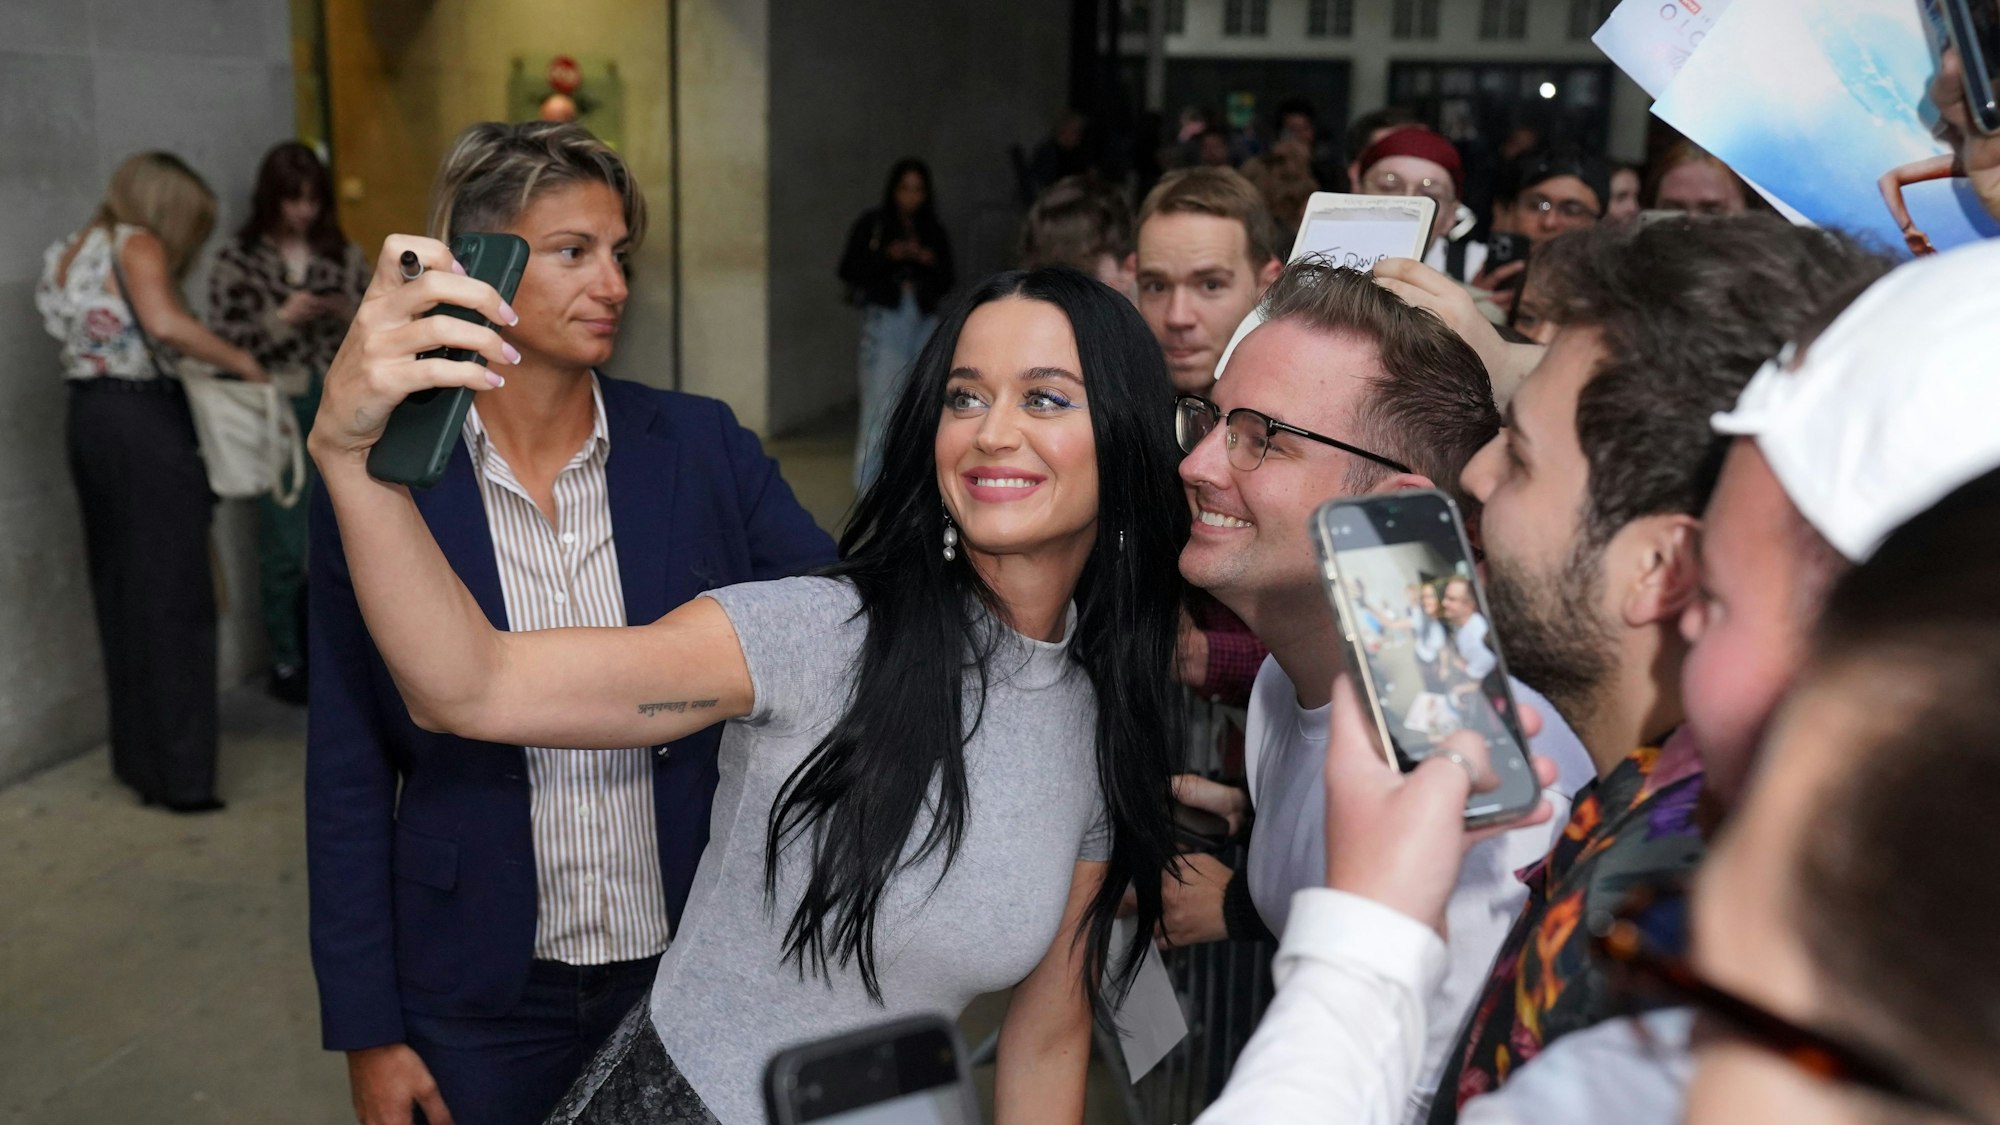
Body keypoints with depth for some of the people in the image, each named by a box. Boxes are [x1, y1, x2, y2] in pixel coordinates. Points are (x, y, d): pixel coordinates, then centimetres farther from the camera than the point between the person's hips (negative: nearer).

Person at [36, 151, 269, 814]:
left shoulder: (72, 254, 20)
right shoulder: (137, 245, -5)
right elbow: (165, 324, -24)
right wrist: (243, 363, -14)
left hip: (89, 418, 9)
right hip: (144, 421, -8)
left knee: (120, 592, 14)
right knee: (172, 597, -6)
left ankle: (139, 760, 22)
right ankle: (182, 776, -5)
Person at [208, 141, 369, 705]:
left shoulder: (343, 253, 7)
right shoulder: (238, 259, 0)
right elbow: (223, 341, -5)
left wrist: (351, 315, -10)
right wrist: (282, 319, -15)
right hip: (277, 413, -3)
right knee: (284, 547, 0)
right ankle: (286, 663, 14)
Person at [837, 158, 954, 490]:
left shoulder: (933, 232, 14)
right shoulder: (871, 225, 3)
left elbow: (946, 284, 14)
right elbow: (849, 270, -3)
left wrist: (932, 263, -5)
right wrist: (888, 255, -14)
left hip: (924, 320, 4)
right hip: (885, 317, -4)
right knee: (881, 402, -10)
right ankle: (869, 482, -5)